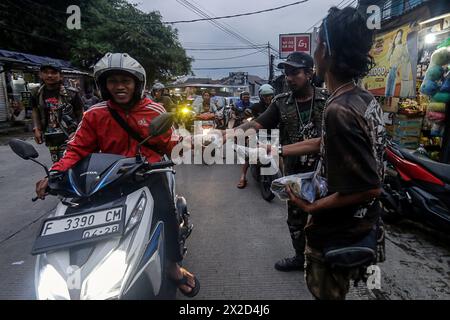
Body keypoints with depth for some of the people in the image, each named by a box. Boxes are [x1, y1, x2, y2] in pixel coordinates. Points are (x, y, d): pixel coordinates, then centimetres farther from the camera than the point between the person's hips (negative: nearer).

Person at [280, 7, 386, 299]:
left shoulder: (340, 110, -31)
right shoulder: (365, 98, -2)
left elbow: (370, 187, -30)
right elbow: (325, 143, 8)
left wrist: (312, 207, -19)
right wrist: (277, 150, 9)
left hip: (339, 231, -8)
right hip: (364, 223, 8)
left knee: (327, 292, 18)